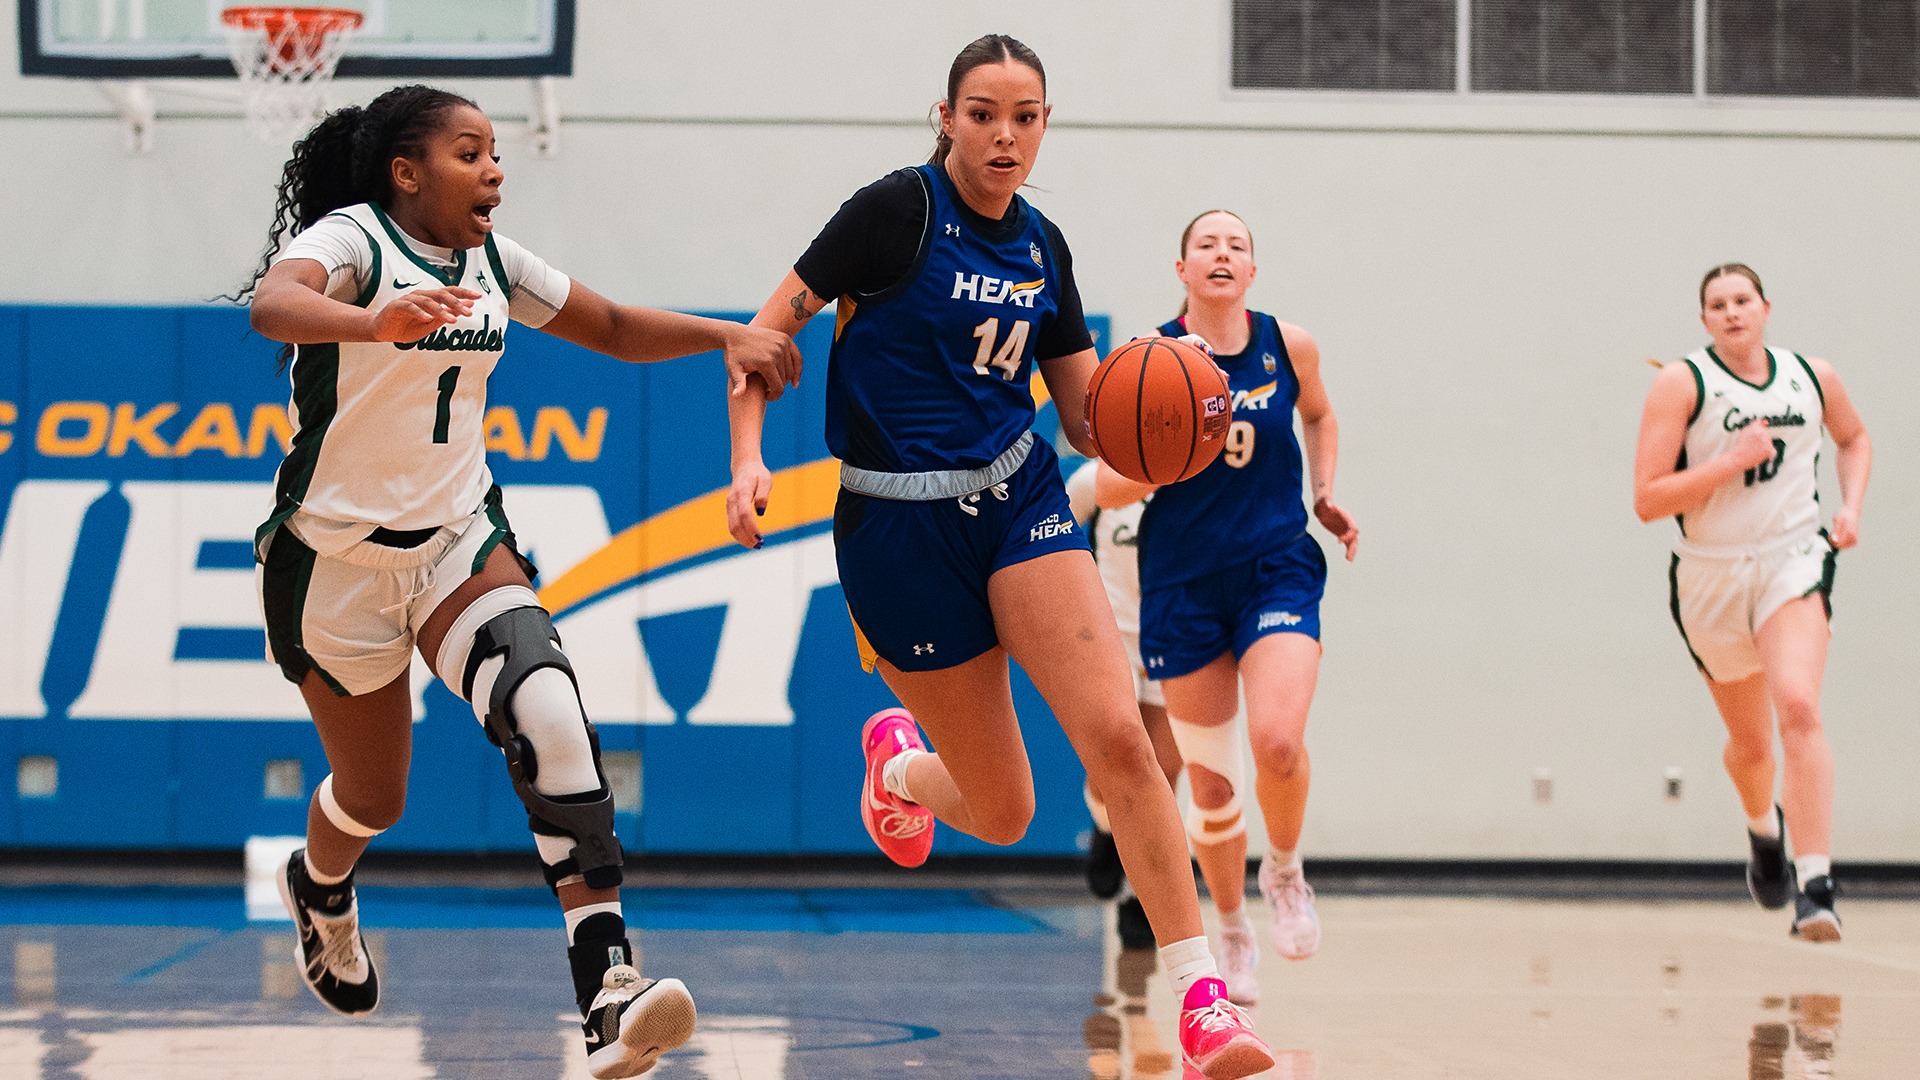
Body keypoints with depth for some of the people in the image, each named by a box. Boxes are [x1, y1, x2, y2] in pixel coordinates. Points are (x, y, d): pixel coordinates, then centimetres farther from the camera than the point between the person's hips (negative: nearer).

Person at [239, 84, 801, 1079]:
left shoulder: (491, 260, 3)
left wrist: (724, 335, -4)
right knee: (375, 796, 11)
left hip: (458, 538, 4)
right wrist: (376, 321, -60)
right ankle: (319, 887, 52)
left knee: (548, 715, -24)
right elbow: (273, 303, -39)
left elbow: (615, 328, 14)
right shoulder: (353, 236, -16)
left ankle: (608, 992, -32)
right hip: (337, 556, -4)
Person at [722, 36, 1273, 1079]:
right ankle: (896, 760, 41)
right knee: (1002, 812, 3)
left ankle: (1201, 995, -16)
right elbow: (770, 327, -7)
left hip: (1020, 501, 4)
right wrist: (748, 460, -20)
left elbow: (1088, 418, 13)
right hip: (898, 525, -4)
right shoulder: (899, 208, -8)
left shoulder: (1041, 247, 8)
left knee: (1117, 733, -19)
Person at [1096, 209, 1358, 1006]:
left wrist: (1325, 494, 8)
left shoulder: (1289, 346, 0)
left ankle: (1285, 873, 8)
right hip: (1183, 582, 0)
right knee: (1210, 782, 4)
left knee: (1278, 741, -23)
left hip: (1277, 568, 0)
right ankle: (1233, 933, 28)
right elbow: (1111, 485, -6)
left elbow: (1319, 416, 22)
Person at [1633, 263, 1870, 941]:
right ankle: (1763, 825, 53)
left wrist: (1851, 507, 8)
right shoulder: (1682, 384, -8)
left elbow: (1854, 437, 25)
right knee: (1749, 740, 15)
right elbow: (1647, 500, -14)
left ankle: (1816, 889, -29)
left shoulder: (1812, 377, 3)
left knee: (1798, 707, -25)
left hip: (1794, 563, 0)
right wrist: (1733, 460, -22)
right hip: (1710, 576, 0)